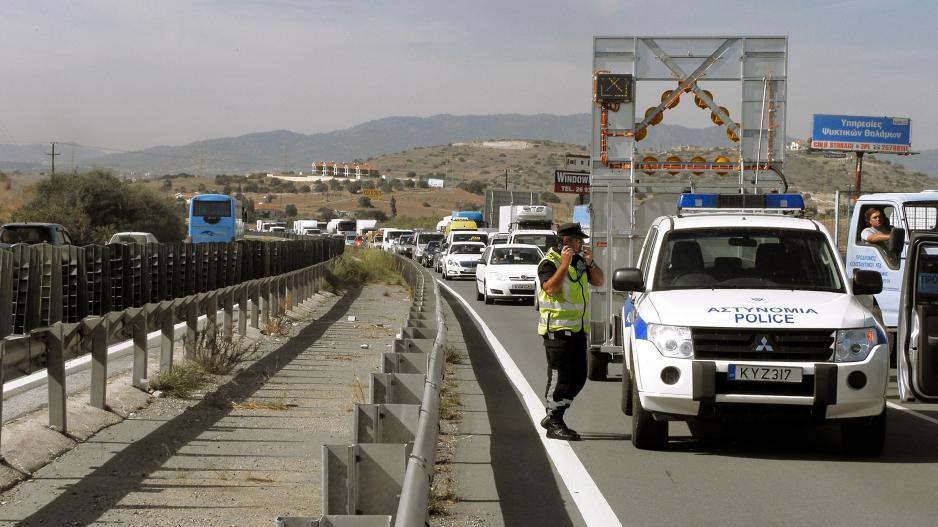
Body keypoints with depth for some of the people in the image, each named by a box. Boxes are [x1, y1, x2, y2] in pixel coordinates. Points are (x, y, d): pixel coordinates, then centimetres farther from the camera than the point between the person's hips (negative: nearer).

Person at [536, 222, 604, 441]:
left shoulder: (579, 260, 16)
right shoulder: (549, 262, -9)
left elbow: (598, 281, 13)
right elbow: (551, 288, -24)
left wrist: (590, 263, -4)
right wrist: (564, 264, -26)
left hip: (578, 328, 8)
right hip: (557, 329, -8)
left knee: (578, 377, 10)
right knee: (559, 377, -7)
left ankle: (553, 416, 20)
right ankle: (554, 424, 0)